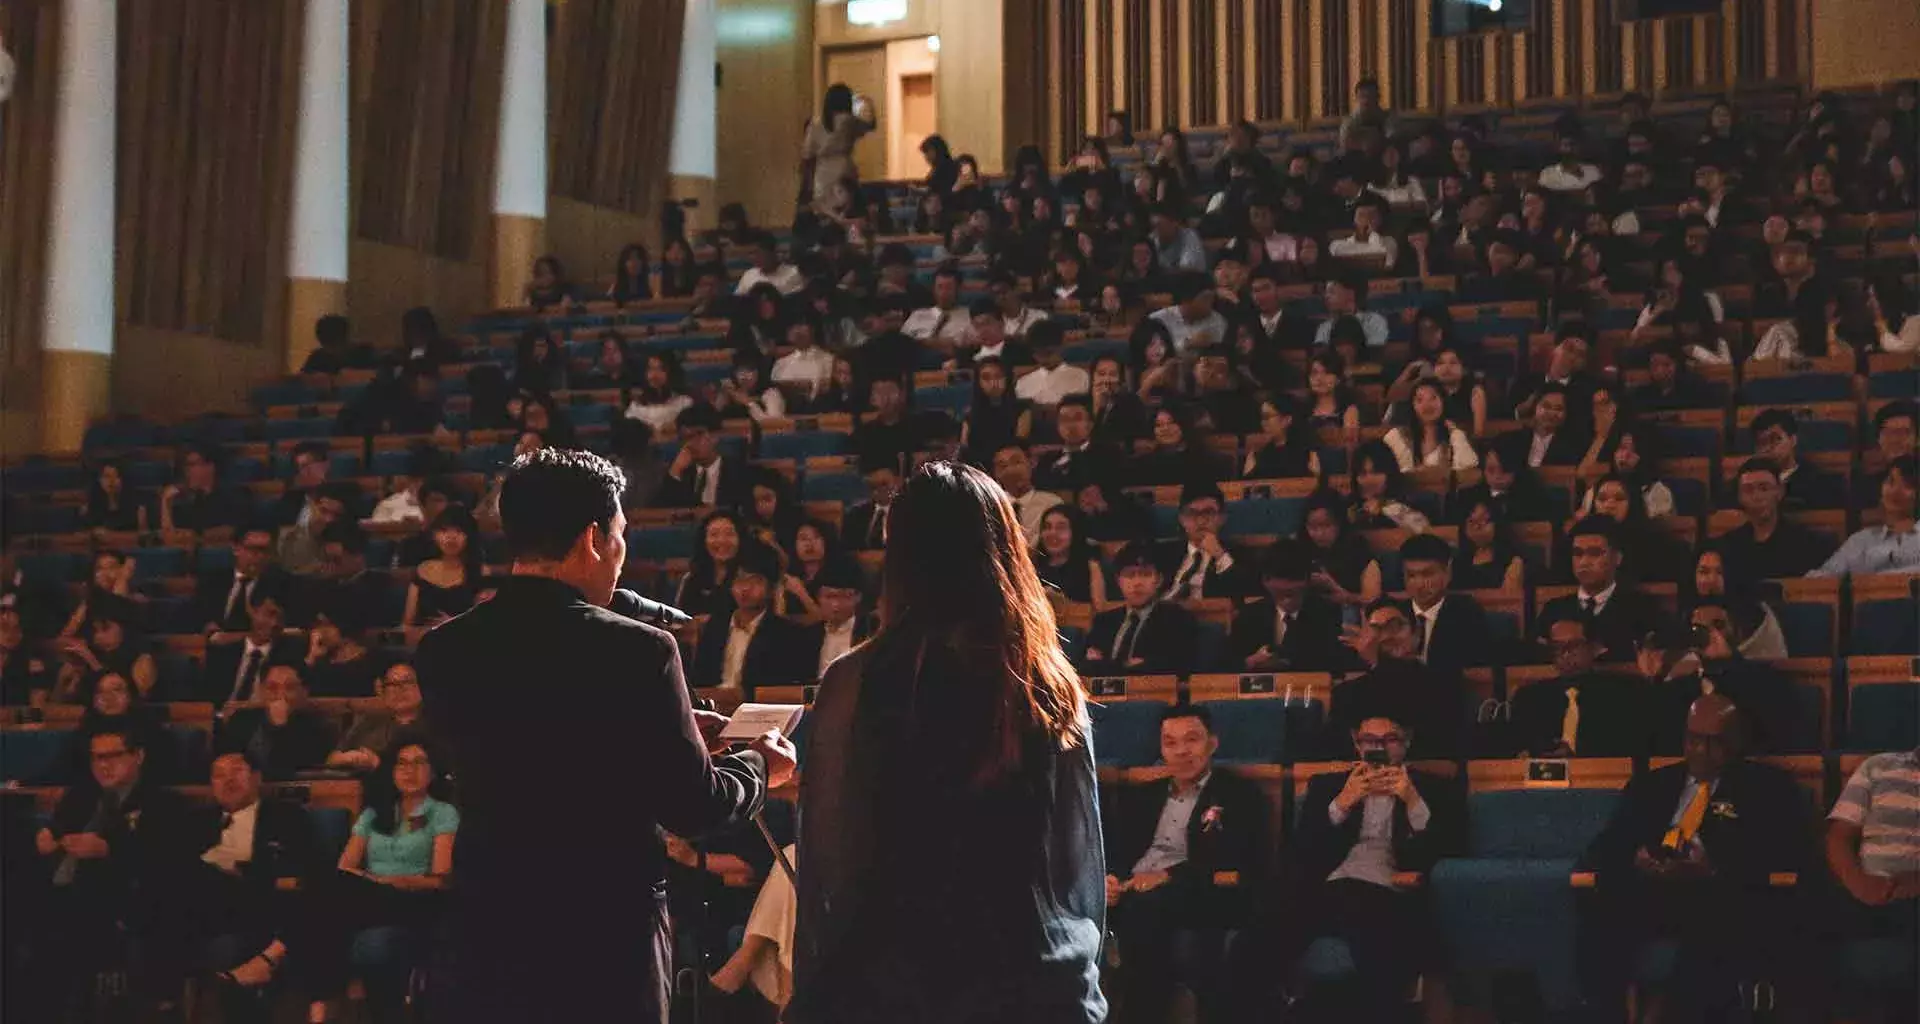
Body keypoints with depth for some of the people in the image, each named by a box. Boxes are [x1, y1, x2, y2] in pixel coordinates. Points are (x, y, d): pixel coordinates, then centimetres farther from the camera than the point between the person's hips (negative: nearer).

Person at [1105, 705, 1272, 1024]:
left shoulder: (1241, 797, 9)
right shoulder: (1138, 797, 27)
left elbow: (1245, 865, -6)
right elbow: (1110, 850, 19)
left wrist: (1170, 876, -17)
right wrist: (1107, 878, -8)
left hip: (1199, 898, -5)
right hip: (1129, 890, 5)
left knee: (1145, 907, -39)